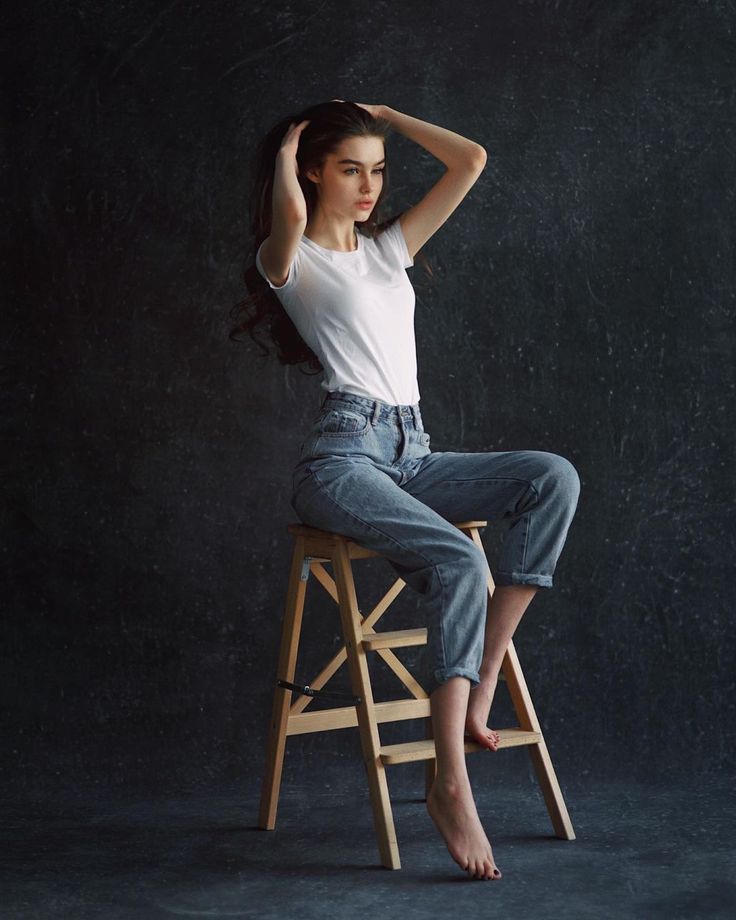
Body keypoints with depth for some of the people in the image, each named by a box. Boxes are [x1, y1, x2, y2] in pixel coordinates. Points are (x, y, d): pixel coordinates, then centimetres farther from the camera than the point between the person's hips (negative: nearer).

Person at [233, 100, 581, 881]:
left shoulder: (389, 247, 21)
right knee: (459, 563, -31)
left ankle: (479, 687, -19)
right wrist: (285, 153, -3)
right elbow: (289, 217, -23)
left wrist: (387, 117, 23)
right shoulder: (289, 260, 3)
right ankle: (451, 785, -32)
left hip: (411, 457, 7)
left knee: (554, 478, -19)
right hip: (341, 458, -7)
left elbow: (471, 161, 19)